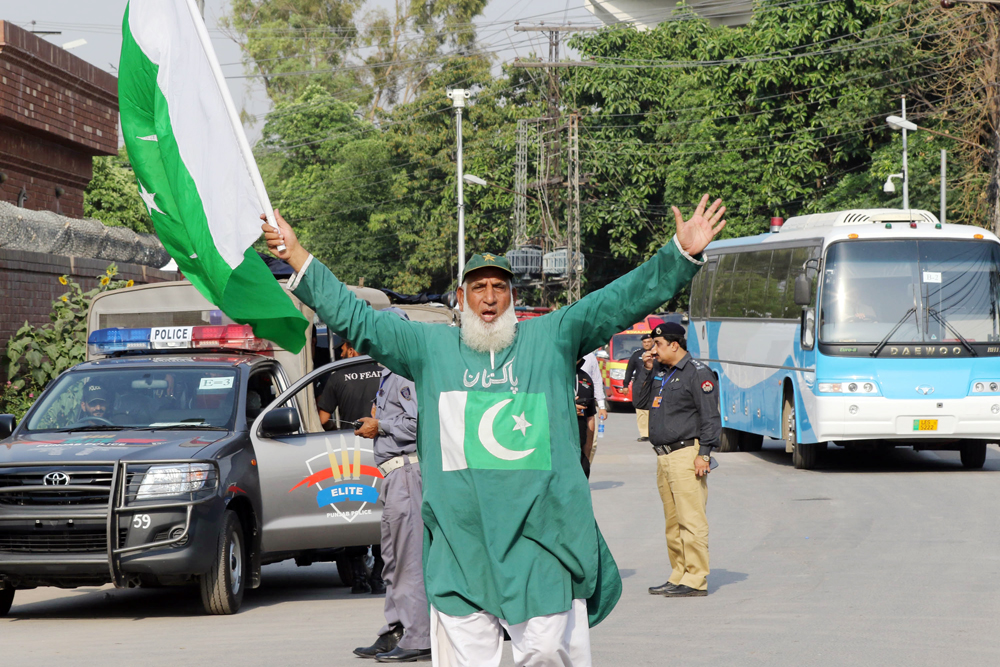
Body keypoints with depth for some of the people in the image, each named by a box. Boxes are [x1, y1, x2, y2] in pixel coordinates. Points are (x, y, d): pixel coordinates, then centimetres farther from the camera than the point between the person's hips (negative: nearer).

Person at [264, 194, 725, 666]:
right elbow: (354, 319, 14)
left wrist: (682, 254, -3)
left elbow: (623, 300, 6)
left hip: (542, 535, -1)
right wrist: (297, 258, 9)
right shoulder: (430, 347, 14)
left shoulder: (552, 339, 11)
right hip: (460, 536, 1)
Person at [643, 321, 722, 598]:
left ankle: (696, 580, -10)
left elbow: (710, 417, -11)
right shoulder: (662, 374, 18)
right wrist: (647, 369, 15)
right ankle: (679, 577, 17)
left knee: (691, 520, -10)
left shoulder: (698, 373, -7)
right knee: (672, 522, 11)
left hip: (687, 454, -9)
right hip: (664, 457, 9)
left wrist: (704, 454, -18)